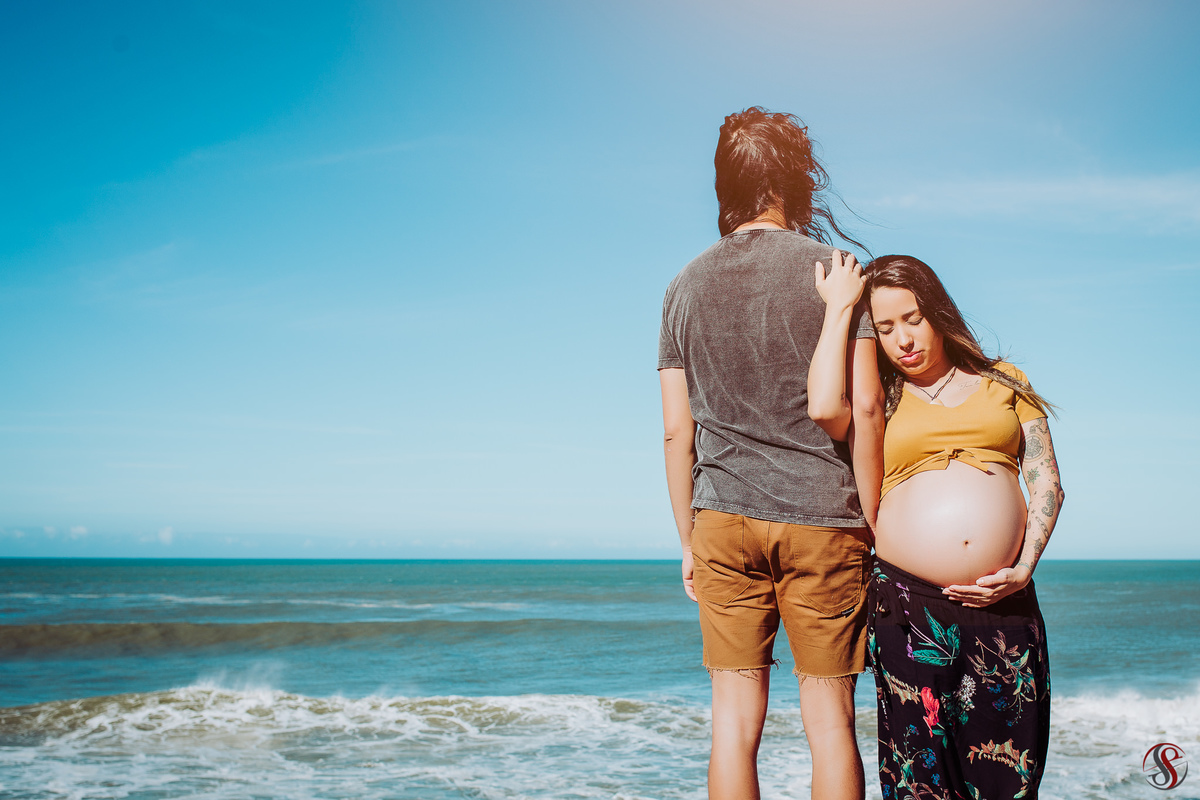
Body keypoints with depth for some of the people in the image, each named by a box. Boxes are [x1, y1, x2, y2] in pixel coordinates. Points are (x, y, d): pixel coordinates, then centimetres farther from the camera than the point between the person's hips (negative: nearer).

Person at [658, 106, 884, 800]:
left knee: (736, 717, 7)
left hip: (723, 521, 3)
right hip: (822, 520, -2)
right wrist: (873, 523, 0)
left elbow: (676, 431, 6)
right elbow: (865, 407, -8)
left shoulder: (687, 286, 8)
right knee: (830, 718, 6)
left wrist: (689, 541, 13)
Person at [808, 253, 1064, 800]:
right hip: (908, 608, -1)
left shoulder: (1004, 382, 16)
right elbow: (824, 407, -13)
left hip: (1004, 606, 2)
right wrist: (838, 306, -1)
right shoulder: (879, 400, 10)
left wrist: (1024, 568, -3)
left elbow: (1047, 483, 12)